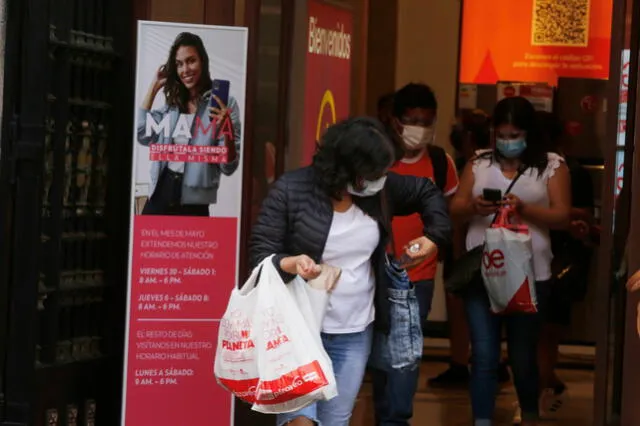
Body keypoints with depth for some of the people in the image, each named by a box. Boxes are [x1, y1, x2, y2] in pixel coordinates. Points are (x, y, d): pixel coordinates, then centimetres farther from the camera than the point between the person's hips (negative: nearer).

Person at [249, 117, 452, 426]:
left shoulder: (381, 189, -1)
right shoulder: (292, 190, -14)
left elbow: (428, 194, 19)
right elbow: (260, 252, -14)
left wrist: (435, 237, 6)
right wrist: (290, 263, -33)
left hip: (355, 334, 4)